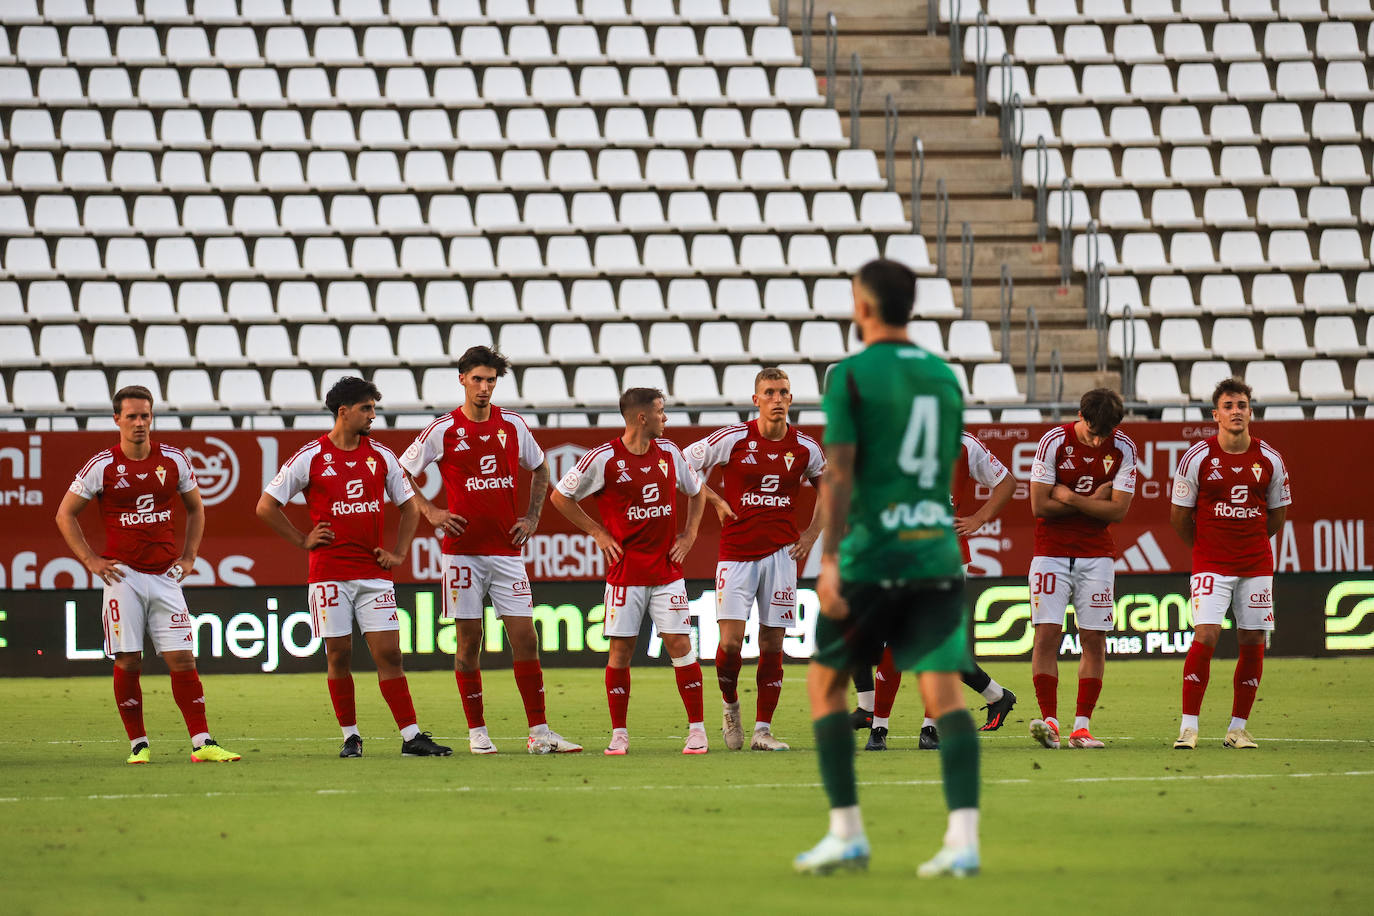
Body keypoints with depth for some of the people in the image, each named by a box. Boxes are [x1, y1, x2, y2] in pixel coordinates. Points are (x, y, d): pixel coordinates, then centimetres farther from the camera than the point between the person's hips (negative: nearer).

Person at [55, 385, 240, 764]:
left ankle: (202, 743, -5)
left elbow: (195, 508, 20)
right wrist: (91, 560, -1)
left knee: (182, 658, -4)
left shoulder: (173, 460, 4)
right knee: (128, 662, -3)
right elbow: (65, 514, 6)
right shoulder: (102, 466, -3)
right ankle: (138, 744, 7)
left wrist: (188, 557, 10)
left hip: (165, 576, 2)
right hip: (123, 576, -2)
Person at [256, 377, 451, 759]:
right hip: (330, 572, -2)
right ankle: (351, 737, 11)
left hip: (375, 573, 2)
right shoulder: (310, 458, -2)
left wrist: (398, 553, 7)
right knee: (339, 655, 0)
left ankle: (411, 737, -5)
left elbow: (409, 507, 18)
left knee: (388, 653, -3)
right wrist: (302, 540, 0)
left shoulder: (381, 456, 8)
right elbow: (266, 506, 3)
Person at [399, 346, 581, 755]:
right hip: (463, 549, -2)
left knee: (525, 638, -2)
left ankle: (539, 733, 0)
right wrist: (430, 511, -1)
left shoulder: (513, 425, 6)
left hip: (506, 549, 2)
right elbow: (402, 472, 8)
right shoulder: (443, 430, -2)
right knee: (469, 641, 1)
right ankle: (477, 733, 8)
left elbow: (539, 469, 22)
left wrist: (532, 517, 11)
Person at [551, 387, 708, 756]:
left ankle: (697, 729, 3)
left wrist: (689, 535, 11)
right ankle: (619, 734, 6)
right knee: (621, 649, -3)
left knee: (679, 643, -3)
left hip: (667, 571, 3)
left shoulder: (669, 453, 5)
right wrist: (598, 532, -1)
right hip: (625, 572, -3)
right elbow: (560, 496, 2)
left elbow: (696, 492, 23)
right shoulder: (604, 459, -8)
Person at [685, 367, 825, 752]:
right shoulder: (733, 439, -5)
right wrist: (716, 502, -1)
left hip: (780, 553, 2)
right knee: (731, 641, -11)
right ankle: (730, 706, 17)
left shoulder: (804, 447, 2)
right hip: (736, 553, -2)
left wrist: (813, 532, 11)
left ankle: (762, 730, 7)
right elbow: (686, 464, 7)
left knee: (772, 645, 1)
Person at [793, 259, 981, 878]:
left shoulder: (851, 376, -4)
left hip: (871, 557, -4)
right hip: (937, 555, 4)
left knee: (825, 682, 12)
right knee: (944, 690, -3)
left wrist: (830, 559, -13)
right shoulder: (943, 377, 13)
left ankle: (847, 834, 10)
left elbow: (839, 474, -11)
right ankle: (963, 838, -17)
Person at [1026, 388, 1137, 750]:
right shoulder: (1053, 442, -11)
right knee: (1047, 633, -11)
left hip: (1096, 554, 2)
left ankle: (1082, 726, 2)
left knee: (1094, 639, -1)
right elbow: (1040, 506, -12)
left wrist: (1069, 497, -14)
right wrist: (1094, 500, -11)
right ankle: (1049, 720, -11)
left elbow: (1118, 510, -8)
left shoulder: (1123, 449, -5)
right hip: (1052, 553, -2)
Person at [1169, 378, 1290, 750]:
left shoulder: (1270, 459, 2)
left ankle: (1238, 728, 12)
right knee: (1205, 636, -15)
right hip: (1211, 564, -3)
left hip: (1256, 563, 3)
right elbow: (1179, 515, 5)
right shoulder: (1197, 458, -5)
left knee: (1253, 642, 2)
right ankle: (1189, 726, -10)